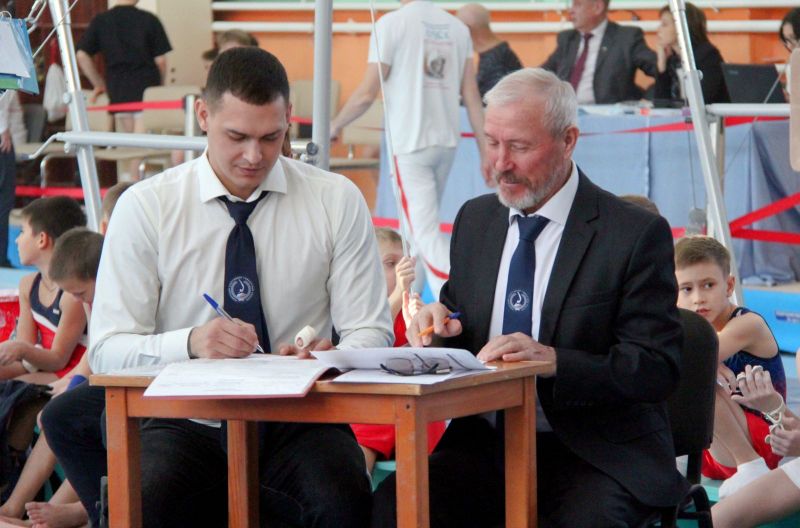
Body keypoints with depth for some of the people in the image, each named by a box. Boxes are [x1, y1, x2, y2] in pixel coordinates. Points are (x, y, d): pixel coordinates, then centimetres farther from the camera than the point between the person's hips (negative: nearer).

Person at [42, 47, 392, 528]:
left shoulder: (337, 201, 5)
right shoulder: (145, 208, 0)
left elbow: (370, 332, 3)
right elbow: (107, 351, -4)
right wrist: (190, 343, -24)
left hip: (297, 421, 1)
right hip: (187, 423, 0)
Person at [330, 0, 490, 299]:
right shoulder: (457, 27, 6)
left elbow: (367, 94, -10)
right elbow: (472, 97, 4)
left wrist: (335, 125, 6)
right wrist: (486, 152, 8)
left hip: (409, 142, -6)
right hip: (447, 140, 6)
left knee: (425, 233, -6)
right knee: (417, 222, 20)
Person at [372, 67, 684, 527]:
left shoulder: (637, 234, -6)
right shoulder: (475, 219, 13)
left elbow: (656, 369, -10)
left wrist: (553, 360, -24)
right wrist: (442, 325, -3)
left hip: (595, 454, -4)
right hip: (487, 442, 4)